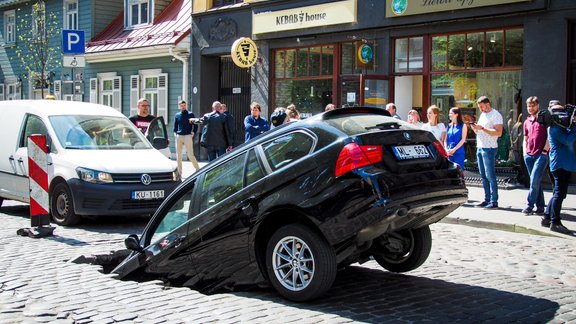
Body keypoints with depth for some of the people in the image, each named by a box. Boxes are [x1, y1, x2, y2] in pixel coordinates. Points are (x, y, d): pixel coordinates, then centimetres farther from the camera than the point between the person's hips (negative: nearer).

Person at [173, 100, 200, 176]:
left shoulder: (190, 114, 2)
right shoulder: (177, 115, 12)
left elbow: (195, 125, 4)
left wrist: (193, 133, -6)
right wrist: (175, 133, 5)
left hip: (187, 136, -4)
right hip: (179, 136, 4)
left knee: (190, 155, -7)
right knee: (178, 155, 5)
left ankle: (197, 169, 6)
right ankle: (179, 172, 12)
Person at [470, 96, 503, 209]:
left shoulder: (496, 115, -8)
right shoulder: (482, 115, 19)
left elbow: (498, 132, -18)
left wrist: (482, 128, -20)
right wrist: (475, 128, 3)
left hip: (489, 149, -8)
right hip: (479, 148, 8)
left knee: (490, 176, -8)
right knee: (483, 176, 8)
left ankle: (494, 201, -6)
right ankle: (487, 199, 13)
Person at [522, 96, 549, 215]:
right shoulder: (527, 122, 18)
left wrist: (545, 150, -10)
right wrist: (525, 152, 13)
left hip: (541, 154, -6)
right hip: (529, 155, 6)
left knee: (535, 181, -12)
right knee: (536, 182, 7)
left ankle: (529, 205, -7)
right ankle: (540, 207, 11)